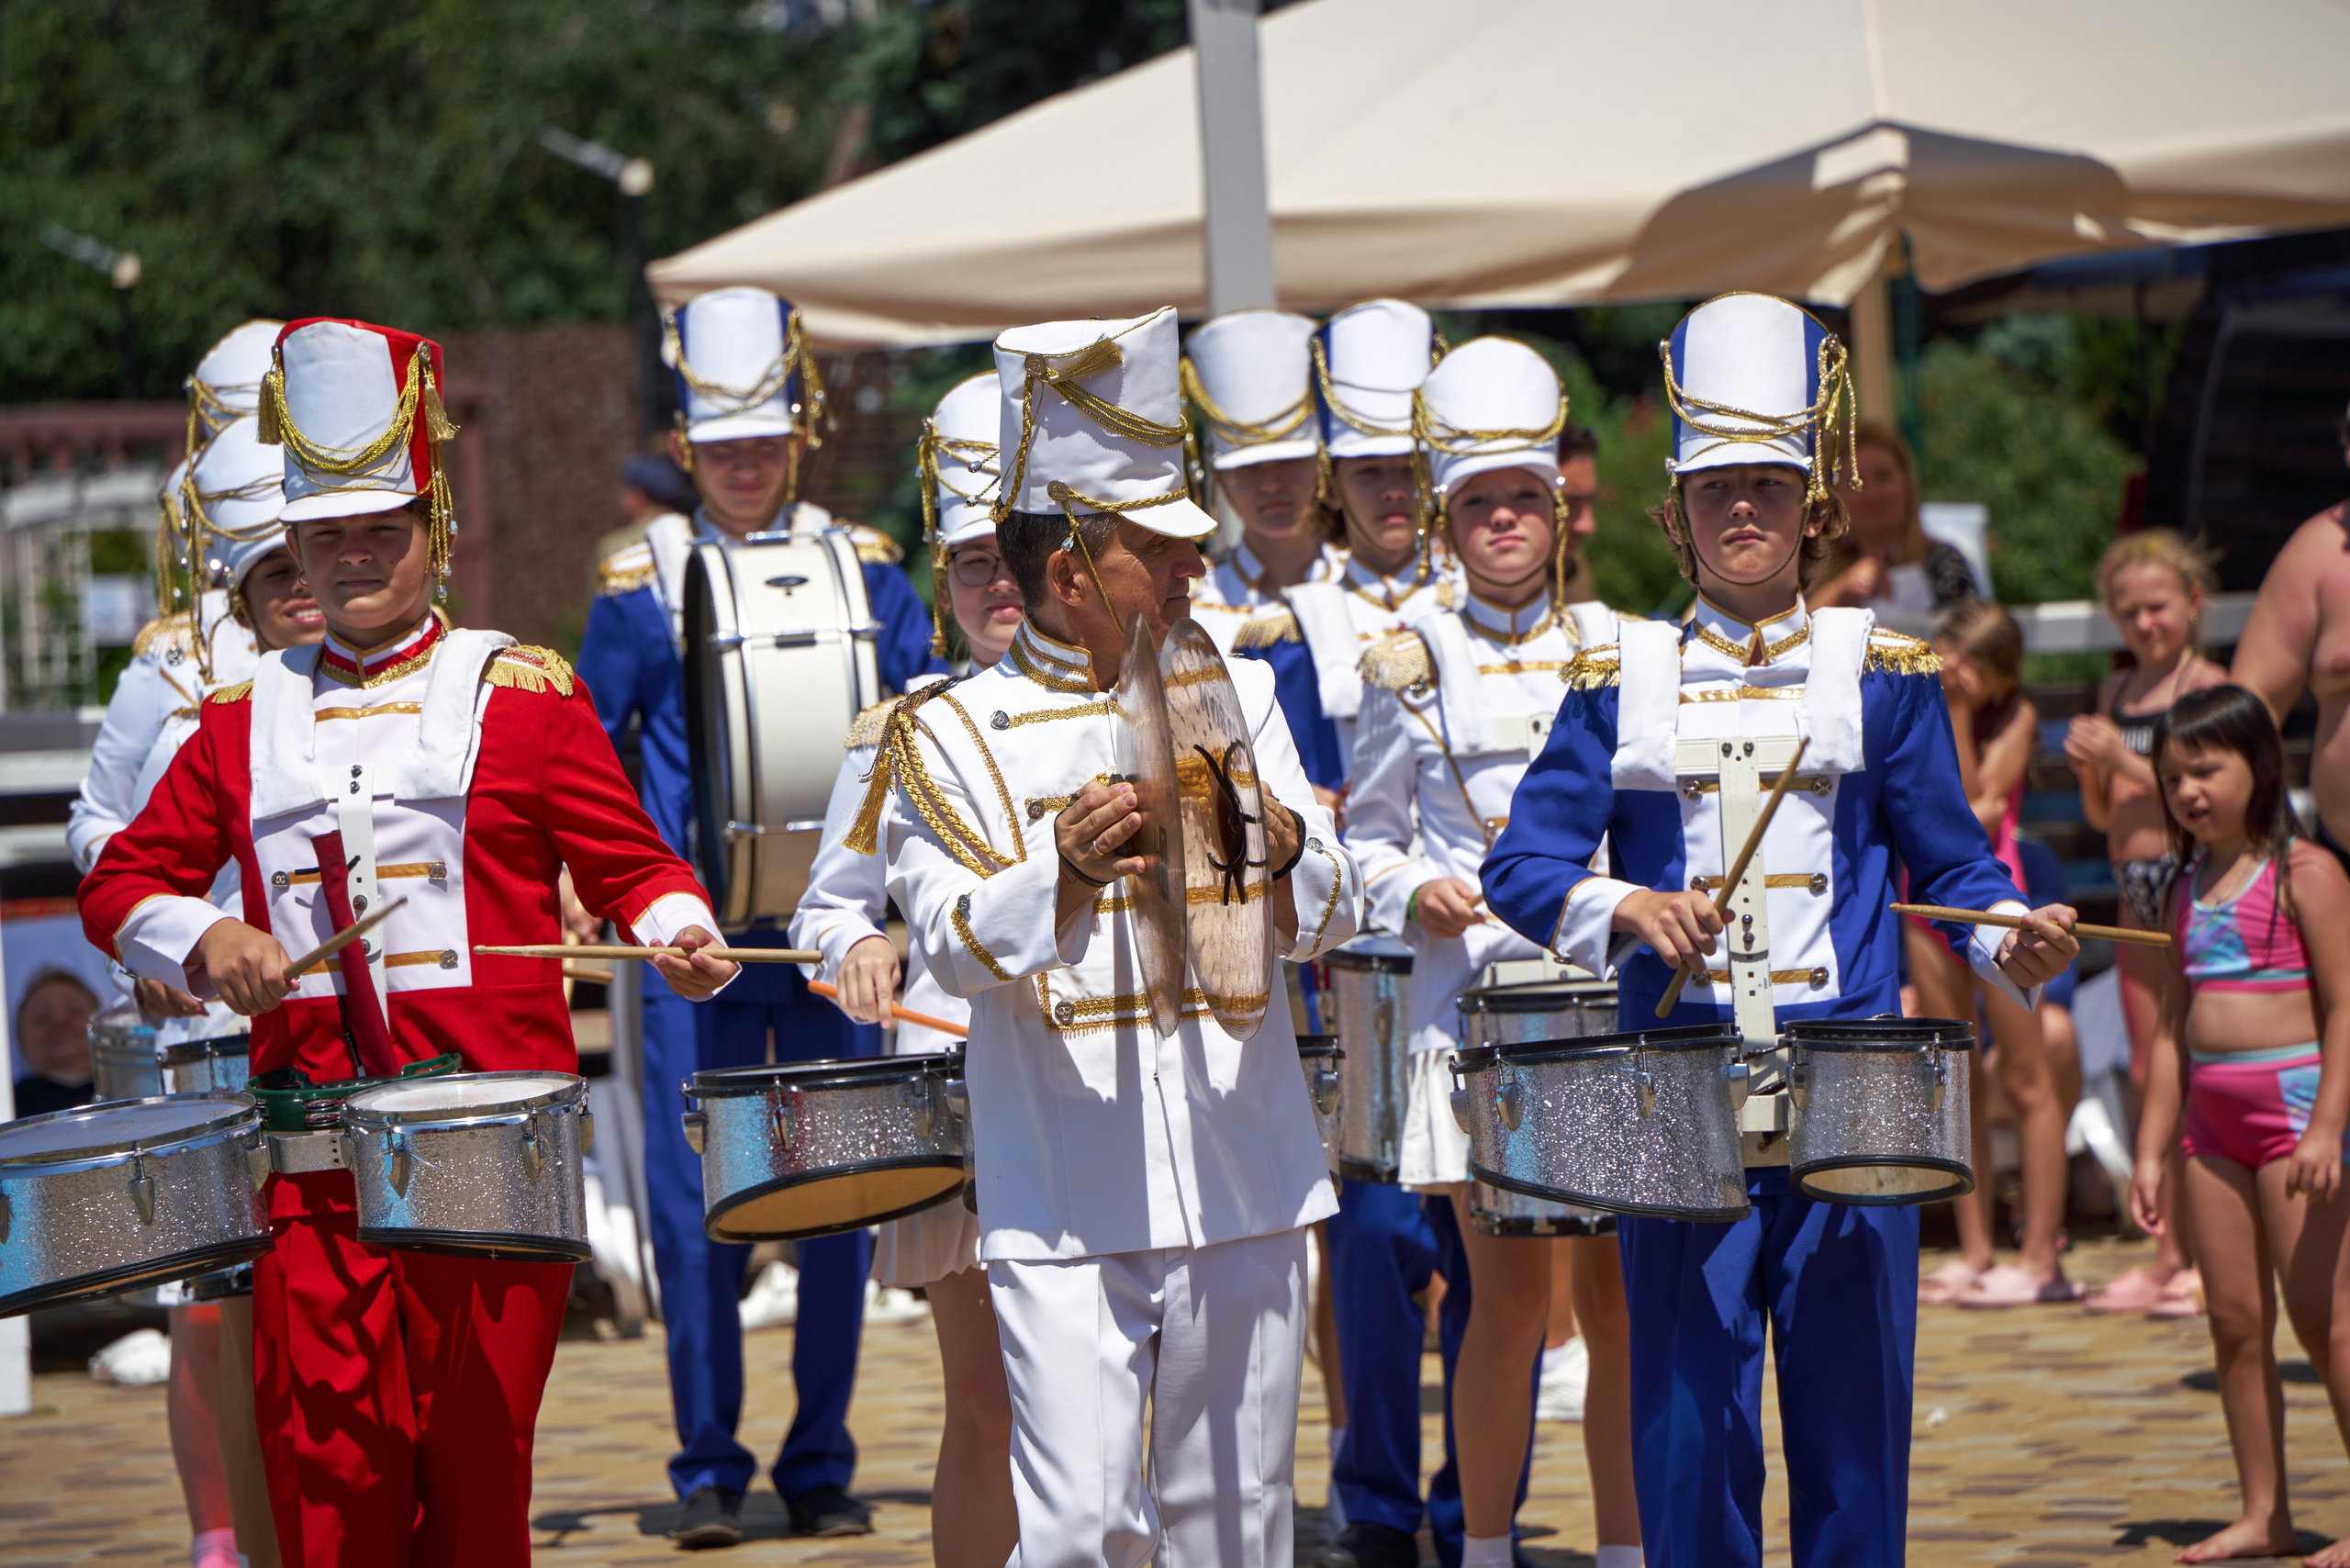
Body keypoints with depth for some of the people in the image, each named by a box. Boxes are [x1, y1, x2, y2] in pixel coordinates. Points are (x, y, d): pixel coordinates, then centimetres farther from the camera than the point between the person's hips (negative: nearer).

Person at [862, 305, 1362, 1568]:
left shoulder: (1234, 698, 10)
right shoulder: (954, 737, -1)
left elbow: (1326, 921, 5)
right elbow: (956, 940, -12)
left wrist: (1283, 849, -18)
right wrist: (1066, 868, -31)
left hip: (1244, 1196, 4)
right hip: (1067, 1213, -4)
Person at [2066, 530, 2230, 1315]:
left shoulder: (2207, 685, -6)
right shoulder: (2117, 691, 16)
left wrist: (2122, 757, -17)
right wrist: (2087, 766, 0)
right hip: (2136, 890, 8)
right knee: (2150, 1075, 9)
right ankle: (2170, 1252, 14)